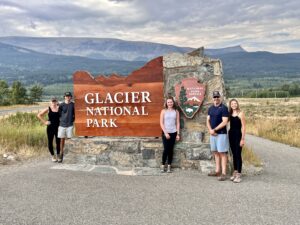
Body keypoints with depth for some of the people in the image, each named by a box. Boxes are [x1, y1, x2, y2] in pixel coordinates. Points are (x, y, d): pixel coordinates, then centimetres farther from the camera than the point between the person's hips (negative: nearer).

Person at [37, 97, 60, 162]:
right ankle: (53, 156, 20)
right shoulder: (48, 109, -1)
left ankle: (58, 155, 17)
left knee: (58, 142, 3)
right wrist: (45, 122, -3)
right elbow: (39, 115, 1)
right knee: (50, 142, 5)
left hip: (58, 127, 1)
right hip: (50, 128, -1)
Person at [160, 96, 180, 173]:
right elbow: (161, 123, -2)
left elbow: (178, 123, 6)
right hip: (165, 133, -2)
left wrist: (178, 134, 1)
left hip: (173, 133, 2)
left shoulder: (176, 111, 6)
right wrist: (165, 132, -9)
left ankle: (169, 166, 11)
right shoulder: (163, 111, 1)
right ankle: (163, 165, 8)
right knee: (166, 149, -6)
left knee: (171, 149, 4)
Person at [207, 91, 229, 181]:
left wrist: (214, 129, -13)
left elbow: (224, 122, -16)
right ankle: (217, 171, 20)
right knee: (215, 152, 12)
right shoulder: (211, 108, 11)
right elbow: (208, 120, 11)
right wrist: (210, 130, -6)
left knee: (222, 153, -4)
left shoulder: (224, 108, -9)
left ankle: (223, 173, -2)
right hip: (212, 133, 7)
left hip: (221, 134, -7)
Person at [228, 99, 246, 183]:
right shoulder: (230, 114, 9)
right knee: (234, 154, 12)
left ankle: (239, 174, 0)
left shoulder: (240, 114, -7)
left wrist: (243, 139, -13)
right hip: (231, 135, 6)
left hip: (238, 135, -6)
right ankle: (235, 172, 22)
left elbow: (243, 127, -9)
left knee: (238, 155, -4)